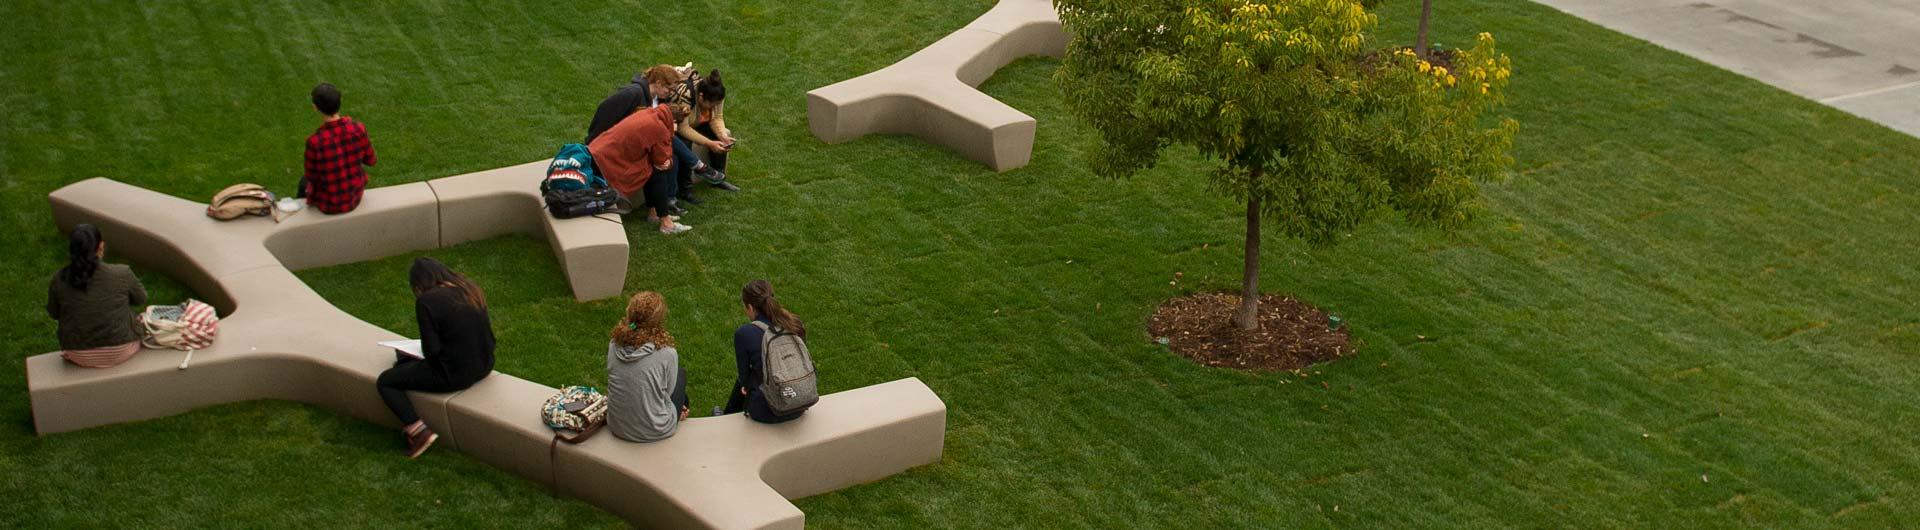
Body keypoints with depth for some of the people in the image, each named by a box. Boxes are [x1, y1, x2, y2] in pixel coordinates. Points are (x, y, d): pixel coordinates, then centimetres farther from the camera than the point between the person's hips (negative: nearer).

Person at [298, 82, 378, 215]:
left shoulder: (314, 142, -33)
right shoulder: (359, 129, -24)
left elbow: (312, 176, -15)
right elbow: (371, 160, -7)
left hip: (330, 204, -3)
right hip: (355, 196, 3)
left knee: (305, 180, 34)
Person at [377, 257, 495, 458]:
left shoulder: (426, 301, -16)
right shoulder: (471, 290, 4)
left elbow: (431, 350, -18)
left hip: (454, 374, -8)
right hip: (483, 366, 8)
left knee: (384, 382, 10)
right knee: (405, 360, 31)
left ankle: (418, 431, -1)